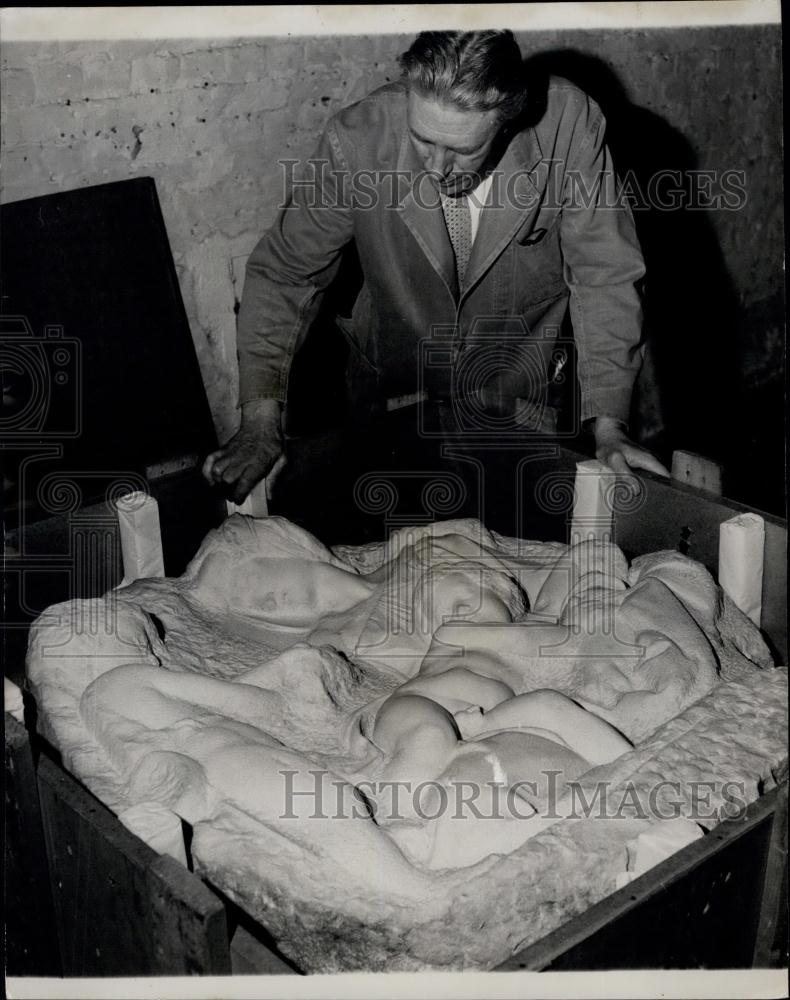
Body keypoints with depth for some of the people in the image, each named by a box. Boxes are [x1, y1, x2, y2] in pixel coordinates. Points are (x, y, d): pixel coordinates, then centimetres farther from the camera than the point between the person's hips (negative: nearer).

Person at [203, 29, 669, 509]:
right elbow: (285, 275, -13)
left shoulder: (570, 127, -25)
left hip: (518, 405, 0)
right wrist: (261, 425, -20)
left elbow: (604, 276, -15)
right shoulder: (357, 140, -24)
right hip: (389, 390, 0)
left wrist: (608, 424, -20)